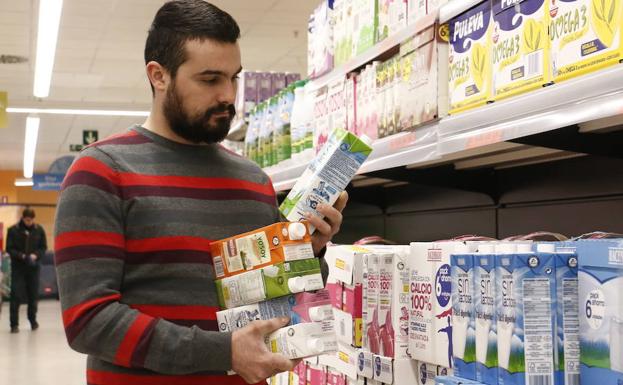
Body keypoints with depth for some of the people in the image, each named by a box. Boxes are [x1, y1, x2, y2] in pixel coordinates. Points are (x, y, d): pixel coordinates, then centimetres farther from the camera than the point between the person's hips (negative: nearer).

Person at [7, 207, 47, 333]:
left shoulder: (39, 230, 1)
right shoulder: (13, 230, -5)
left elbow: (43, 247, 5)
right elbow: (9, 248, -4)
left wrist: (35, 255, -14)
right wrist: (21, 256, -19)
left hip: (33, 267, 2)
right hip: (18, 267, -2)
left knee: (33, 295, 9)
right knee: (16, 296, -6)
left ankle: (33, 320, 25)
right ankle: (14, 324, -1)